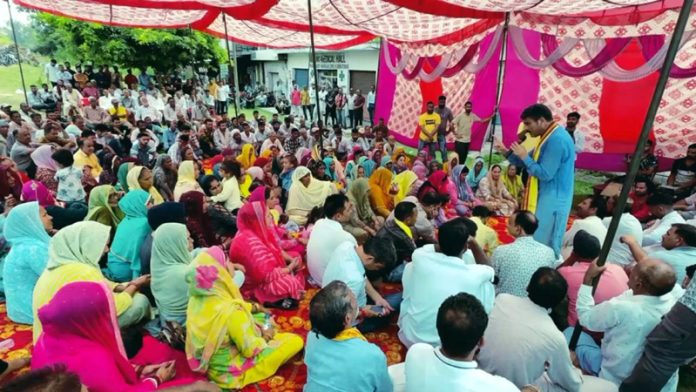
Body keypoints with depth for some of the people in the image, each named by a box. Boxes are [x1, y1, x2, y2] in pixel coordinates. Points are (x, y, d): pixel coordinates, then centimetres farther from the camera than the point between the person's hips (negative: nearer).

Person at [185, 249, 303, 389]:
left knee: (262, 319, 22)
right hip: (228, 371, -8)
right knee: (295, 341, -5)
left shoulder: (196, 299, -12)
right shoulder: (230, 311, -37)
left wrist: (253, 307, 7)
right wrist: (265, 336, -7)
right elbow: (251, 349, -26)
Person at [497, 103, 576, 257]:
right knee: (546, 244, 18)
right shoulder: (551, 137, 12)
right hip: (547, 198, 10)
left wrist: (525, 157, -15)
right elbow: (529, 162, 17)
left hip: (552, 200, -10)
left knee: (543, 245, -3)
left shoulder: (557, 140, -21)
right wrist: (507, 153, 4)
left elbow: (545, 174, -24)